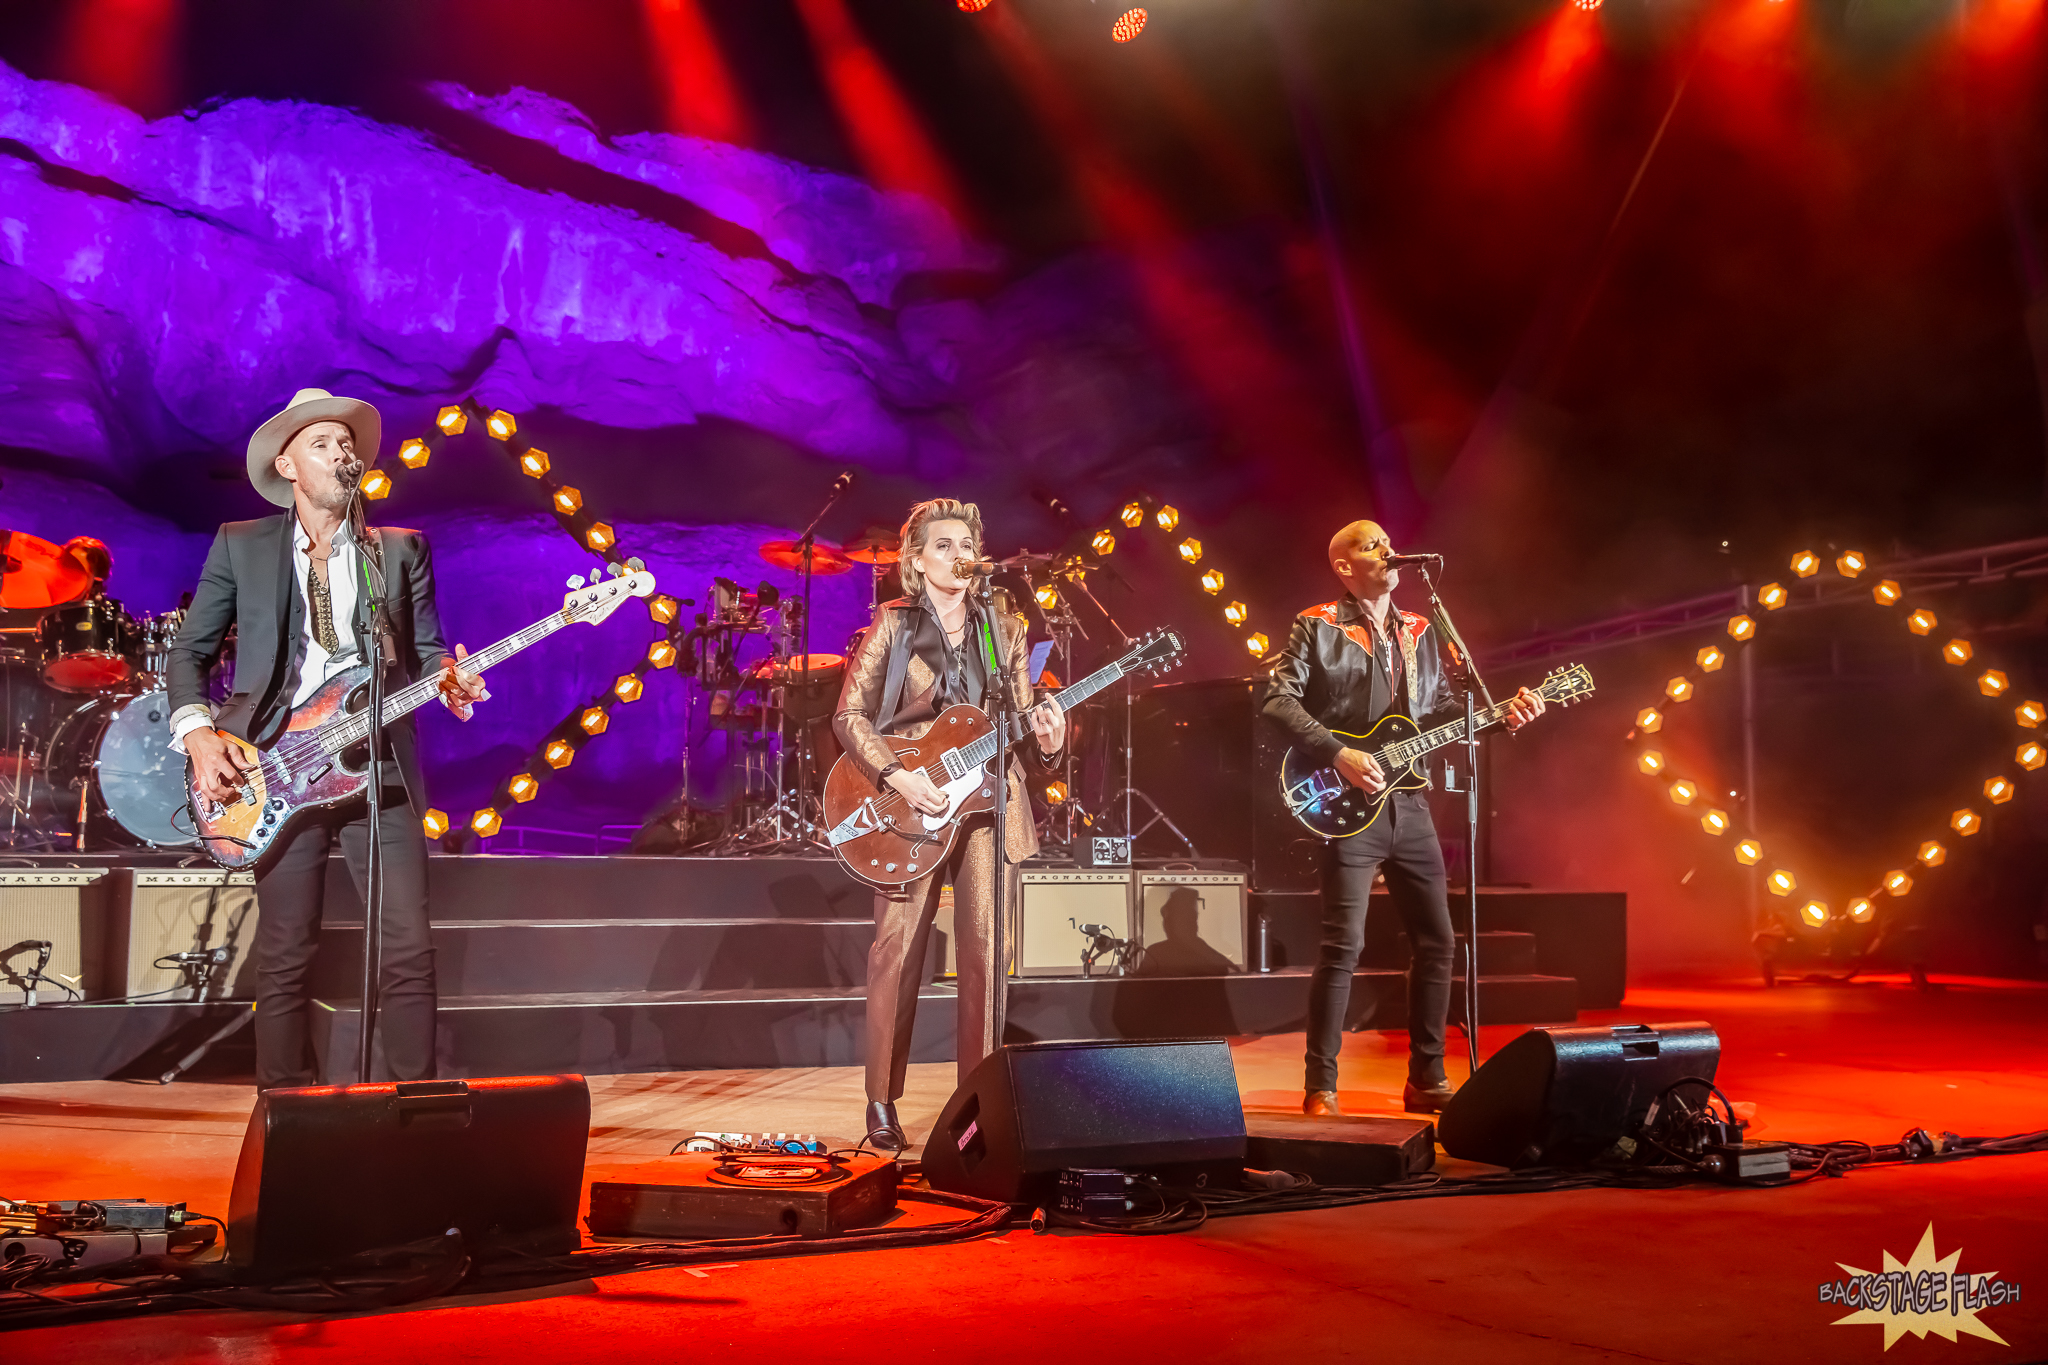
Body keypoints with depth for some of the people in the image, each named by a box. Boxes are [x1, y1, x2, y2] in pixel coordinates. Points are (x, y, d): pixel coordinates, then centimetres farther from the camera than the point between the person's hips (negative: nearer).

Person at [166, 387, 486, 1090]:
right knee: (284, 960, 2)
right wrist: (197, 731, -6)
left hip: (379, 766, 1)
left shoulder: (402, 550, 12)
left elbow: (425, 651, 11)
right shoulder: (240, 545, 9)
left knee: (409, 951, -5)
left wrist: (449, 681, -12)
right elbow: (189, 651, 10)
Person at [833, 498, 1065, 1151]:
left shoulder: (1005, 631, 13)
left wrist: (1045, 743, -10)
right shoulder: (892, 624, 4)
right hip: (909, 804, -2)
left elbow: (1020, 725, 13)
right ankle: (883, 1103, 6)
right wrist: (896, 775, -15)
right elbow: (849, 716, -1)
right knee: (897, 951, -4)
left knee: (985, 954, -2)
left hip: (988, 801, 3)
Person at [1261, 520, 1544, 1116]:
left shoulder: (1418, 632, 18)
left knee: (1436, 939, 8)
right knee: (1343, 945, -11)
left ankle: (1426, 1080, 19)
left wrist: (1502, 714, 4)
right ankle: (1320, 1086, -2)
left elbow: (1441, 707, 20)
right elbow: (1280, 701, -9)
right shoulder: (1317, 627, -1)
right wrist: (1337, 754, -19)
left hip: (1408, 803, 7)